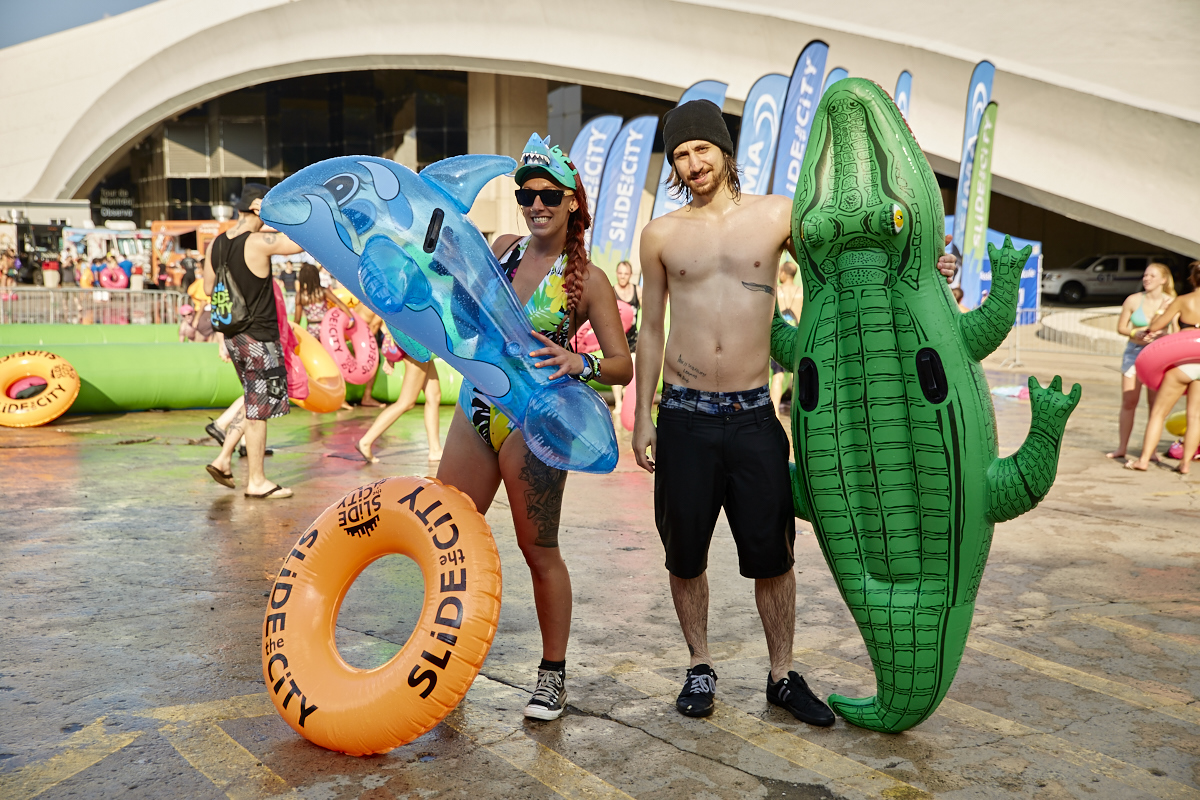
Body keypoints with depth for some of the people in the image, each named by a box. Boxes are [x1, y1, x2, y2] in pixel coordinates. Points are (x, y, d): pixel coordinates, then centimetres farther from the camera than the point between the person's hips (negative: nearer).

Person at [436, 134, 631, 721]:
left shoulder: (587, 279, -7)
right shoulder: (502, 248, 7)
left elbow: (623, 367, -10)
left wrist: (579, 364, -28)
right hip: (475, 409, 5)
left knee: (538, 551, 3)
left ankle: (553, 673, 21)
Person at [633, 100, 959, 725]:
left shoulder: (779, 215, 4)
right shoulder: (662, 235, 6)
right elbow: (651, 328, 10)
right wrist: (641, 415, 8)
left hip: (753, 415, 0)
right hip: (685, 417, 1)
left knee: (771, 553, 5)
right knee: (685, 552, 8)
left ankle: (782, 675, 23)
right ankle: (700, 668, 28)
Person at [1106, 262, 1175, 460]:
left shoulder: (1171, 303, -3)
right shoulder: (1133, 300, -1)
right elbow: (1121, 327, 4)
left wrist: (1157, 335, -21)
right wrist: (1136, 334, -15)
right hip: (1134, 352, 1)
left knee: (1155, 404, 0)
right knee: (1128, 402, 0)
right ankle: (1121, 448, 8)